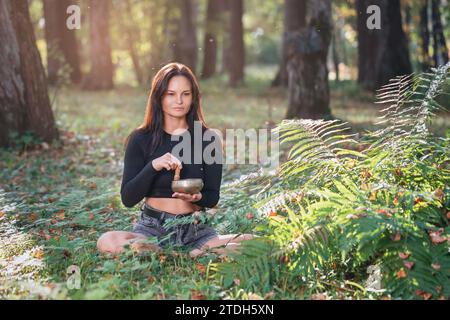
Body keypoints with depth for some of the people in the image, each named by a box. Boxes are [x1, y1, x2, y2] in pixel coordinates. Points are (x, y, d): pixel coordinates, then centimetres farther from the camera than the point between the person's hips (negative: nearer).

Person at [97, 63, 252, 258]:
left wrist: (197, 197, -20)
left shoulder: (208, 138, 3)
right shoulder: (141, 139, 1)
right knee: (107, 242, -31)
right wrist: (153, 166, -21)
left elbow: (213, 198, 5)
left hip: (196, 229, 0)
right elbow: (128, 199, -4)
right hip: (152, 228, 0)